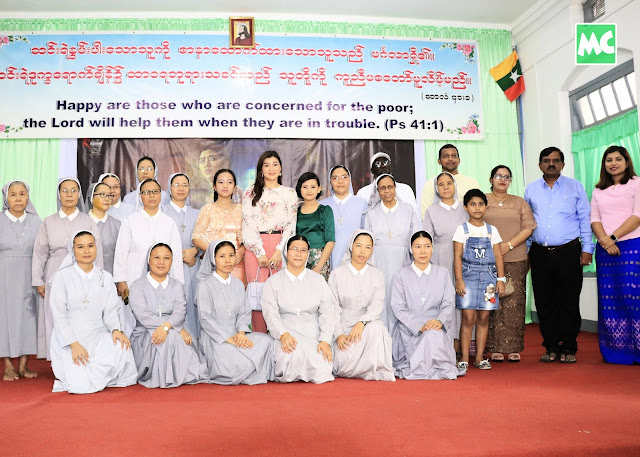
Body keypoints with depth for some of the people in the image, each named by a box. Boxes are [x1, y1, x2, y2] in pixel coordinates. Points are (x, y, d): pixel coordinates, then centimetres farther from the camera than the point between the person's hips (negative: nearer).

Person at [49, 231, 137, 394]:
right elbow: (58, 315, -6)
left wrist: (116, 330, -14)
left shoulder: (105, 278, 9)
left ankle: (91, 375, -2)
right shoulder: (62, 276, -2)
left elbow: (110, 310, 7)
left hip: (97, 336, 3)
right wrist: (74, 344, -15)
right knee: (81, 387, -21)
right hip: (69, 338, -3)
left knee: (121, 348, -30)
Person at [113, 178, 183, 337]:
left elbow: (176, 255, 9)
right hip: (135, 282, -1)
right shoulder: (130, 222, 6)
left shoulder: (169, 223, 10)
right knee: (134, 325, -3)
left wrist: (179, 285, 5)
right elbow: (121, 252, 5)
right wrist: (121, 281, -2)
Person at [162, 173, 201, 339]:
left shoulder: (196, 214, 18)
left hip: (192, 267, 3)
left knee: (191, 303, -2)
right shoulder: (161, 211, 5)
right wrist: (180, 255, -8)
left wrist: (194, 250, -8)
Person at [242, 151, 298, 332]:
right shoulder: (250, 192, 12)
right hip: (255, 248, 0)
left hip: (281, 247, 0)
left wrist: (279, 251, -7)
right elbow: (248, 224, 3)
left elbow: (291, 225, 6)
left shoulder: (289, 193, 13)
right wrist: (260, 252, -7)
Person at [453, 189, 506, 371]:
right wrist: (459, 280, -10)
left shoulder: (492, 230, 11)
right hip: (469, 275, -3)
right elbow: (457, 256, -2)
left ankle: (479, 357, 13)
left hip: (488, 276, 3)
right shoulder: (462, 229, 3)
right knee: (468, 318, -6)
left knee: (483, 318, 5)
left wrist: (501, 279, 3)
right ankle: (464, 358, 0)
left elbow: (498, 256, 11)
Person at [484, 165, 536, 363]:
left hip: (516, 259, 2)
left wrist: (509, 245, -8)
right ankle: (495, 348, 1)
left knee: (514, 302, -1)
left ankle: (514, 348, 5)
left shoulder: (520, 202, 14)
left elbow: (528, 227, 5)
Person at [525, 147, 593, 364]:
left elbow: (585, 219, 6)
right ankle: (551, 347, 14)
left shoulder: (575, 187, 8)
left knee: (569, 303, -1)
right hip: (540, 254, 2)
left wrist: (587, 249, -2)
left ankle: (569, 348, 9)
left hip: (568, 252, -2)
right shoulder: (531, 190, 12)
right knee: (544, 303, 4)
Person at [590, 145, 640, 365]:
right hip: (605, 249, 4)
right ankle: (616, 352, 9)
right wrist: (605, 240, -9)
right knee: (609, 299, 3)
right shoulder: (598, 191, 18)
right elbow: (594, 219, 9)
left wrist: (614, 237, -15)